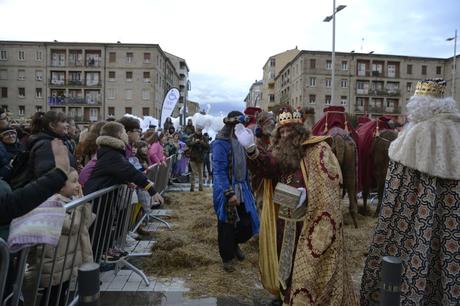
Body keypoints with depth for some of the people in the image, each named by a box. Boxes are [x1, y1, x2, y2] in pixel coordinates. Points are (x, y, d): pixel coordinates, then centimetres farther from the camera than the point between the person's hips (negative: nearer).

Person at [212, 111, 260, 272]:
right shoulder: (220, 143, -15)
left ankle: (234, 244, 37)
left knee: (247, 223, 7)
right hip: (226, 191, -7)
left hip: (242, 189, 7)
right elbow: (219, 170, -20)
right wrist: (229, 193, -25)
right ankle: (227, 258, 26)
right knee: (227, 225, 7)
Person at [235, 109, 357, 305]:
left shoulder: (318, 148, -8)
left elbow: (330, 179, -13)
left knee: (308, 264, 5)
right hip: (284, 220, 5)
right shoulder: (280, 152, 7)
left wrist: (307, 192, -24)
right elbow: (266, 166, -11)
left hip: (312, 220, -5)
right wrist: (251, 149, -27)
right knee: (285, 260, 17)